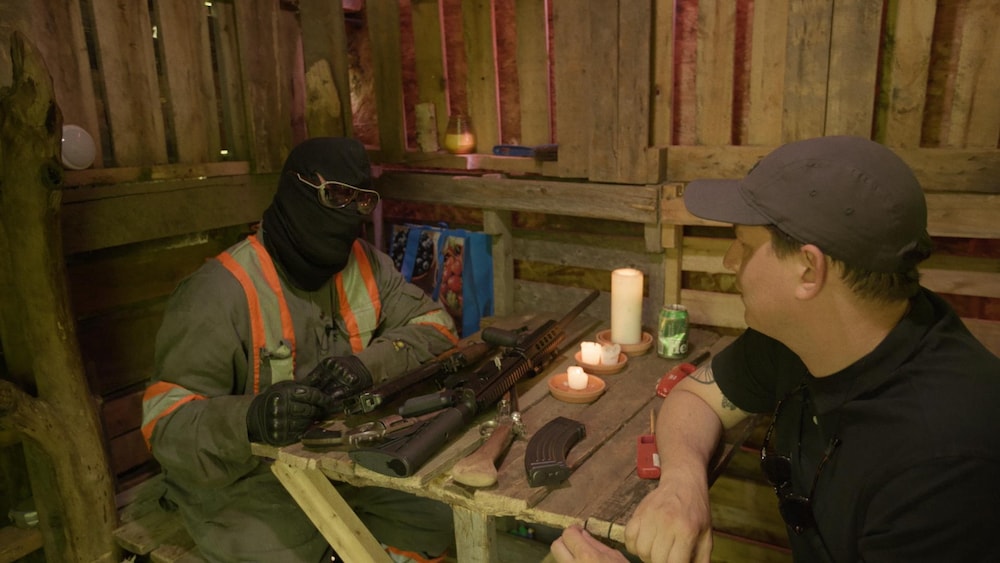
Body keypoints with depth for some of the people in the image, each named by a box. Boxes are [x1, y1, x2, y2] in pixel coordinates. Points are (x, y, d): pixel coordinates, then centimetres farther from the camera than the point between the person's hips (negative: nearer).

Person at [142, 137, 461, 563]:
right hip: (250, 485, -5)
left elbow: (436, 328, -4)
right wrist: (248, 419, -42)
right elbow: (166, 421, -21)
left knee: (448, 525, 0)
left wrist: (370, 363, -23)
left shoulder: (366, 264, -2)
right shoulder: (221, 292, -21)